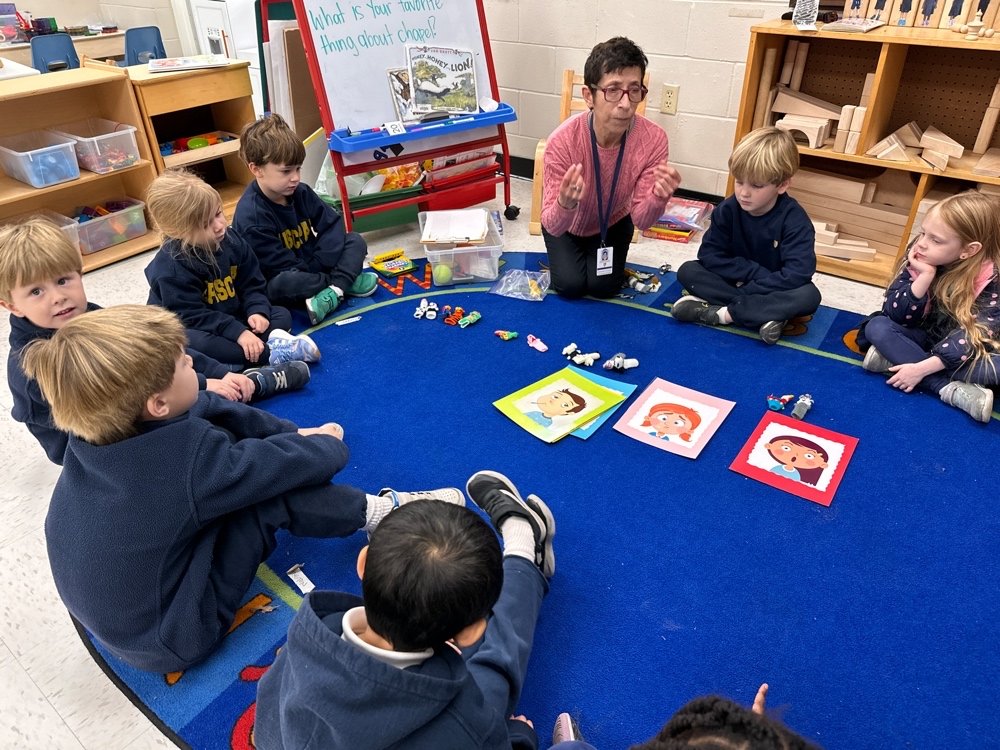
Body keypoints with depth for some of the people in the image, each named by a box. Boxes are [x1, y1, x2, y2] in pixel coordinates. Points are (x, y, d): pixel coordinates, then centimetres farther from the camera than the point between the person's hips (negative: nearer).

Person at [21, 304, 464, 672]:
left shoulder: (100, 428, -12)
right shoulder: (188, 461, -34)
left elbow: (214, 412, 0)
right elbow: (289, 464, -21)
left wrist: (294, 432, 5)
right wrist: (330, 444, 1)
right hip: (171, 642, -8)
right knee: (271, 492, -18)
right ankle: (379, 511, -1)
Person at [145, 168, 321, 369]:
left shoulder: (230, 239, -5)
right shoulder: (170, 268, -25)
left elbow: (252, 283, 3)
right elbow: (192, 316, -26)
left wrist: (258, 311, -16)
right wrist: (237, 332, -32)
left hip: (233, 318, 7)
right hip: (190, 330, -6)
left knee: (281, 314, -4)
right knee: (194, 344, -40)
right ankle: (271, 354, -38)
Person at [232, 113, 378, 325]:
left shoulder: (300, 192, -2)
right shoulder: (251, 215, -24)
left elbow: (332, 223, -3)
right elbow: (284, 268, -24)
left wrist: (317, 264, -16)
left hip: (311, 268, 7)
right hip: (275, 284, -7)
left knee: (355, 240, -3)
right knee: (286, 283, -41)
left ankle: (332, 293, -27)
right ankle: (344, 282, -15)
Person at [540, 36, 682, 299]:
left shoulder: (653, 139, -30)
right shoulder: (563, 140, -36)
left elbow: (641, 220, -24)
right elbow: (553, 227, -34)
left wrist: (658, 199, -47)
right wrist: (565, 204, -57)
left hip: (613, 222, 2)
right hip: (568, 225, -1)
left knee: (604, 286, -12)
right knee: (570, 284, -16)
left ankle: (600, 255, 23)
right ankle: (567, 259, 20)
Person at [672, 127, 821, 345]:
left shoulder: (794, 219, -21)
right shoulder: (728, 209, -13)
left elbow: (796, 275, -28)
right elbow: (709, 255, -15)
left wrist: (746, 287, -28)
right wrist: (754, 272, -23)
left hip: (774, 290, -3)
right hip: (735, 283, 3)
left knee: (809, 296, -34)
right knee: (687, 271, -19)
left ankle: (722, 312, -30)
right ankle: (766, 314, -28)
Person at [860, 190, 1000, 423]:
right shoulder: (919, 259, -14)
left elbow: (972, 337, -28)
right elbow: (894, 314, -18)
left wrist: (920, 368, -37)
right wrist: (925, 276, -31)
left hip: (963, 354, -3)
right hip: (925, 339, 3)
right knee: (877, 326, -23)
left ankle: (895, 359, -27)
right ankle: (954, 391, -31)